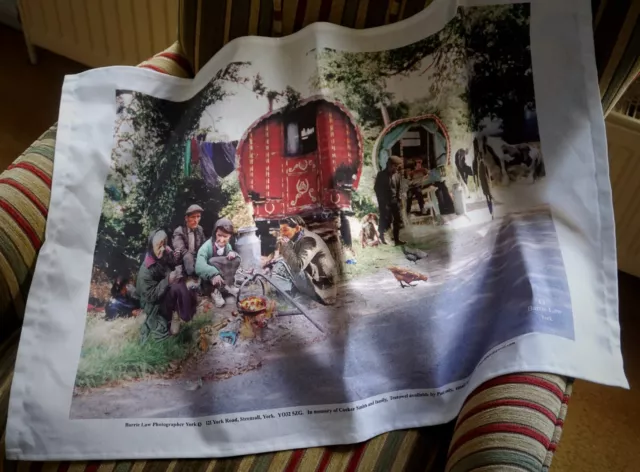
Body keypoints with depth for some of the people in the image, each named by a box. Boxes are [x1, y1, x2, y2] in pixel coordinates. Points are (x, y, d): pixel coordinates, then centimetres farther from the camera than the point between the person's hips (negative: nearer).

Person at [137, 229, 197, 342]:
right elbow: (150, 296, -24)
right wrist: (168, 280, -33)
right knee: (177, 287, -30)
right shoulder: (146, 270, -25)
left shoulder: (167, 255, -7)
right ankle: (175, 316, -15)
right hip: (154, 304, -7)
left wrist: (177, 272, -12)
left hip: (168, 292, 7)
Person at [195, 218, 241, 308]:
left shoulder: (228, 246, -5)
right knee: (214, 261, -34)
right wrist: (213, 274, -54)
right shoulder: (206, 247, -23)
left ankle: (227, 286, -11)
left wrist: (232, 253, -17)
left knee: (236, 259, -17)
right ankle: (216, 291, -22)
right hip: (208, 278, -5)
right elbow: (199, 266, -37)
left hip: (222, 277, 5)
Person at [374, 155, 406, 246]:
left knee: (397, 220, 2)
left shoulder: (397, 174, 2)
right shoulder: (381, 175, -6)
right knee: (385, 220, -5)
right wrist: (381, 200, -5)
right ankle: (381, 236, 17)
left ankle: (396, 239, 9)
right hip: (384, 201, -4)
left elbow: (398, 188, 11)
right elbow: (376, 188, -2)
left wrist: (399, 199, 4)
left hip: (394, 201, 4)